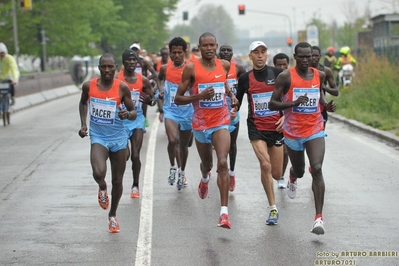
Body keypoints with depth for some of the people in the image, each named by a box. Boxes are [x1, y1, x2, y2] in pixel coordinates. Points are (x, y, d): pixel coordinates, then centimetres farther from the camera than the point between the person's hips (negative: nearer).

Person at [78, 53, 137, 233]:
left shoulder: (122, 88, -9)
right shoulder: (89, 86, -6)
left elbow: (134, 113, -2)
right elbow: (83, 103, 16)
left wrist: (128, 114, -25)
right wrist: (83, 124, 6)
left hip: (118, 138, 1)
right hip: (98, 137, -1)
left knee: (117, 181, 9)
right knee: (98, 173, -27)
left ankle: (112, 215, 33)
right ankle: (102, 188, 12)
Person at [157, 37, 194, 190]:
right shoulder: (165, 68, -1)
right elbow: (160, 78, 22)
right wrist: (160, 89, 7)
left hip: (187, 111, 0)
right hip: (171, 110, 0)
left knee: (184, 145, 14)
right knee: (173, 140, -23)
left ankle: (182, 172, 36)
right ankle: (173, 167, 1)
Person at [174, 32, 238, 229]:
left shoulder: (224, 65, 1)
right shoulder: (191, 68, -10)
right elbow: (178, 98, -8)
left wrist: (232, 95, 6)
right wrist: (200, 96, -22)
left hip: (221, 122, 0)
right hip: (201, 124, 0)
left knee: (222, 163, -19)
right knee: (207, 163, 19)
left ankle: (224, 211, -21)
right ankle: (205, 179, 60)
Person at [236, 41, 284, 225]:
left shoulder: (277, 73, -1)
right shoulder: (245, 78, 2)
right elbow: (238, 100, 14)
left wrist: (285, 116, -7)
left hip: (276, 127, 1)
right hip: (256, 127, -1)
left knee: (276, 174, 3)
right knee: (265, 165, -22)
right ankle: (273, 208, -12)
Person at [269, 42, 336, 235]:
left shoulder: (319, 75, 2)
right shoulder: (286, 77, -10)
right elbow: (272, 104, -10)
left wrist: (327, 106, -1)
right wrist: (293, 103, -26)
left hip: (315, 131, 1)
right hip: (293, 132, -1)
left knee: (317, 169, -18)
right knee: (299, 171, 18)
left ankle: (319, 218, -20)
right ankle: (293, 178, 60)